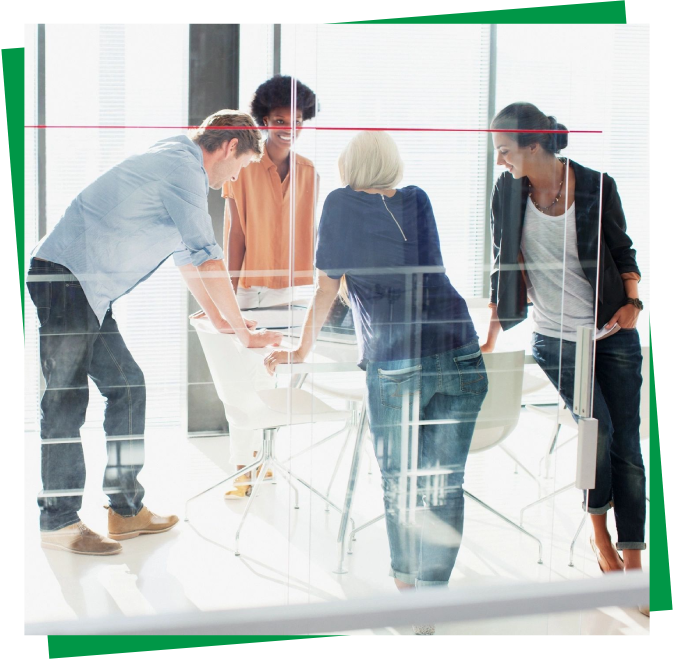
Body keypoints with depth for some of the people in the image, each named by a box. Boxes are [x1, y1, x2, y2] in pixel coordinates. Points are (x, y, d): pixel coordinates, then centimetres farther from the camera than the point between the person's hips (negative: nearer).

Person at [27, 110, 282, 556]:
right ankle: (58, 521, 6)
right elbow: (207, 259, -15)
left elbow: (186, 253, 27)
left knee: (126, 385, 10)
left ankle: (127, 509, 16)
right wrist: (245, 332, -9)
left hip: (88, 292, 10)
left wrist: (220, 318, 28)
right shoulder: (183, 168, -13)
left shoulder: (174, 163, 19)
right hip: (65, 281, -10)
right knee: (66, 402, -3)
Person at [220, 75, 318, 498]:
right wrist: (230, 293, -6)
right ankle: (243, 469, 3)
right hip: (255, 289, -4)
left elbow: (310, 233, 12)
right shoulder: (244, 169, -3)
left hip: (298, 289, 4)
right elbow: (235, 236, -3)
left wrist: (313, 284, 9)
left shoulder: (309, 173, 9)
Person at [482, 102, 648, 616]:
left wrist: (632, 301, -11)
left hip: (612, 334, 0)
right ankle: (600, 535, 8)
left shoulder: (596, 186, -6)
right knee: (597, 427, -16)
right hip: (555, 338, 0)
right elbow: (505, 267, 6)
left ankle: (632, 564, 5)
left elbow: (623, 251, 6)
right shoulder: (508, 192, 0)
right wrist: (490, 341, 5)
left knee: (626, 446, -2)